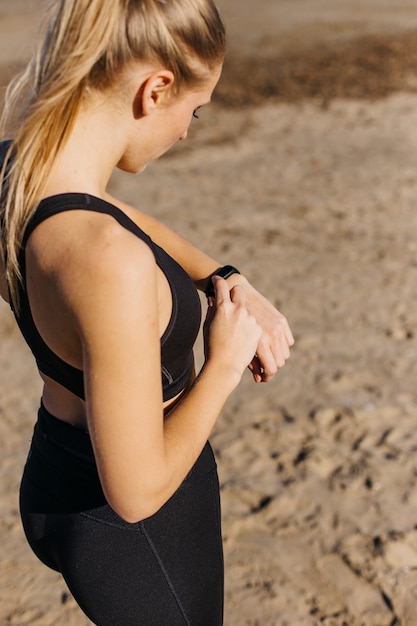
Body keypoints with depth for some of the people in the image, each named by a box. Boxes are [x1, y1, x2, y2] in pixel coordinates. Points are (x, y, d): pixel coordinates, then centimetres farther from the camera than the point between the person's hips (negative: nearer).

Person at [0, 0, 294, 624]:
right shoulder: (108, 261, -39)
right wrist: (224, 365, -17)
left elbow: (128, 220, 9)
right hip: (136, 532, -7)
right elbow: (137, 490, -30)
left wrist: (227, 281, -5)